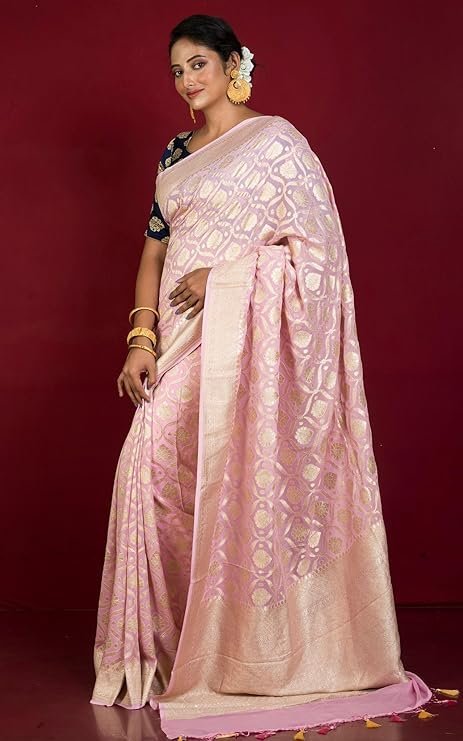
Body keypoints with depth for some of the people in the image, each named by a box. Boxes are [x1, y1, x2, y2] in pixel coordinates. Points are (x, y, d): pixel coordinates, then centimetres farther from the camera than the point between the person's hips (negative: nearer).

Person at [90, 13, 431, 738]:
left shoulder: (274, 137, 0)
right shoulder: (177, 153, 19)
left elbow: (315, 238, -6)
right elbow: (155, 247, 15)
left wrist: (222, 271, -13)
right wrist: (142, 337, 2)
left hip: (244, 330, -6)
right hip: (182, 336, 6)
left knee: (237, 477, -6)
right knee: (155, 467, -2)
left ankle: (246, 653, 9)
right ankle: (171, 644, 12)